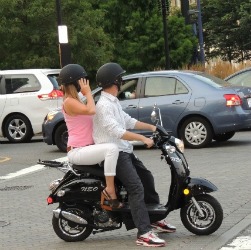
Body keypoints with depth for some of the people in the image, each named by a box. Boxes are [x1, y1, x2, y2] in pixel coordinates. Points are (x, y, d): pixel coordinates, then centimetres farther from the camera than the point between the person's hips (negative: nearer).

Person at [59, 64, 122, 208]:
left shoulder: (76, 101, 20)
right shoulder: (69, 102, -12)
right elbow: (91, 110, -27)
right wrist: (88, 92, -15)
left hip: (86, 148, 11)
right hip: (77, 151, -11)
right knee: (112, 148, -32)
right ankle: (110, 190, -31)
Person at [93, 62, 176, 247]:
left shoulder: (113, 102, 16)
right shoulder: (104, 104, -18)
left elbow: (128, 121, 24)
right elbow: (117, 131, -27)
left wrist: (151, 127, 19)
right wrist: (143, 139, -27)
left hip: (124, 151, 11)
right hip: (114, 153, -11)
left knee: (147, 178, 19)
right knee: (136, 188, -20)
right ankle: (144, 233, -26)